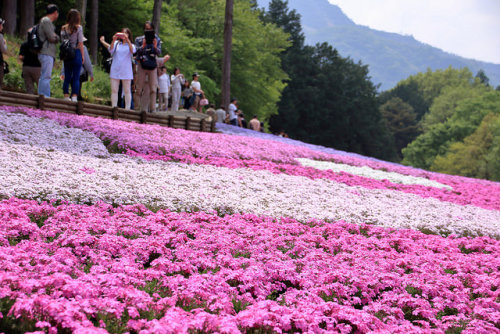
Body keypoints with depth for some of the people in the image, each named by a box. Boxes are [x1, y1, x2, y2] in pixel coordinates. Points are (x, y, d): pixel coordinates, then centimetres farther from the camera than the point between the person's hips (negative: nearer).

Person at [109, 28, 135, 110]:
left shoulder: (130, 45, 8)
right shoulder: (116, 43, 12)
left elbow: (133, 51, -14)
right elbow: (111, 51, -5)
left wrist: (127, 40, -24)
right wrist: (113, 40, -19)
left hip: (126, 71, -1)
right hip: (115, 70, 1)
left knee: (127, 91, 0)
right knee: (114, 90, -1)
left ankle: (127, 108, 3)